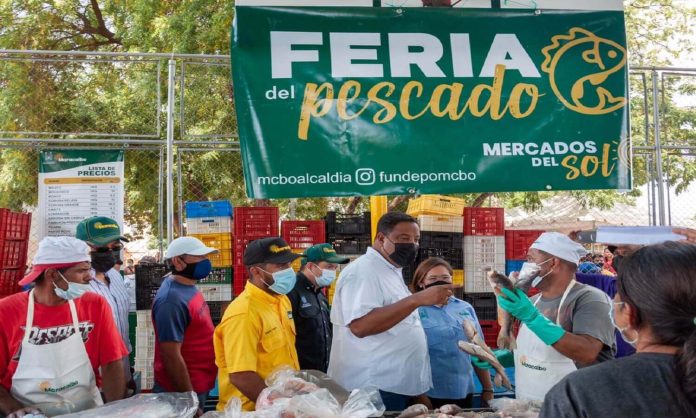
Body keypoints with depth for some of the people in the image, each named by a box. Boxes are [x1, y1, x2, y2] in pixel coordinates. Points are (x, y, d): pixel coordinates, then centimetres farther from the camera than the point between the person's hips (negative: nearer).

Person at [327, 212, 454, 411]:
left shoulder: (392, 272, 15)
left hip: (397, 386, 10)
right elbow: (360, 325, -30)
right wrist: (417, 299, -30)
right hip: (372, 391, -10)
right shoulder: (363, 271, -15)